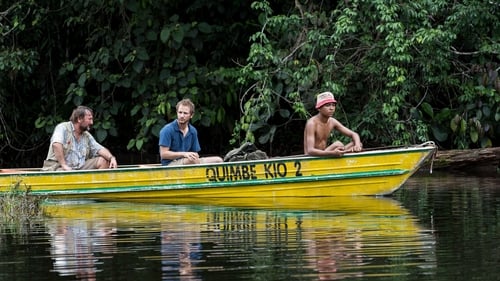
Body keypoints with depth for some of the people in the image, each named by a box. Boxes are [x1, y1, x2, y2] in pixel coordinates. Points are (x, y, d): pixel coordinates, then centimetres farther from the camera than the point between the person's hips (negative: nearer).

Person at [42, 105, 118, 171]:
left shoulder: (87, 136, 18)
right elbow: (56, 145, -22)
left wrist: (111, 158, -10)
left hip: (79, 168, 7)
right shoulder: (63, 128, -5)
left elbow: (100, 149, 12)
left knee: (103, 161, -5)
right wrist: (64, 165, -28)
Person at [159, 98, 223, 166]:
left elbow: (194, 155, 14)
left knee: (218, 160, -6)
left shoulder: (193, 131, 10)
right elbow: (163, 154, -14)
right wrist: (183, 154, -21)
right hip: (170, 164, -7)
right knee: (192, 160, -36)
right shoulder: (167, 130, -8)